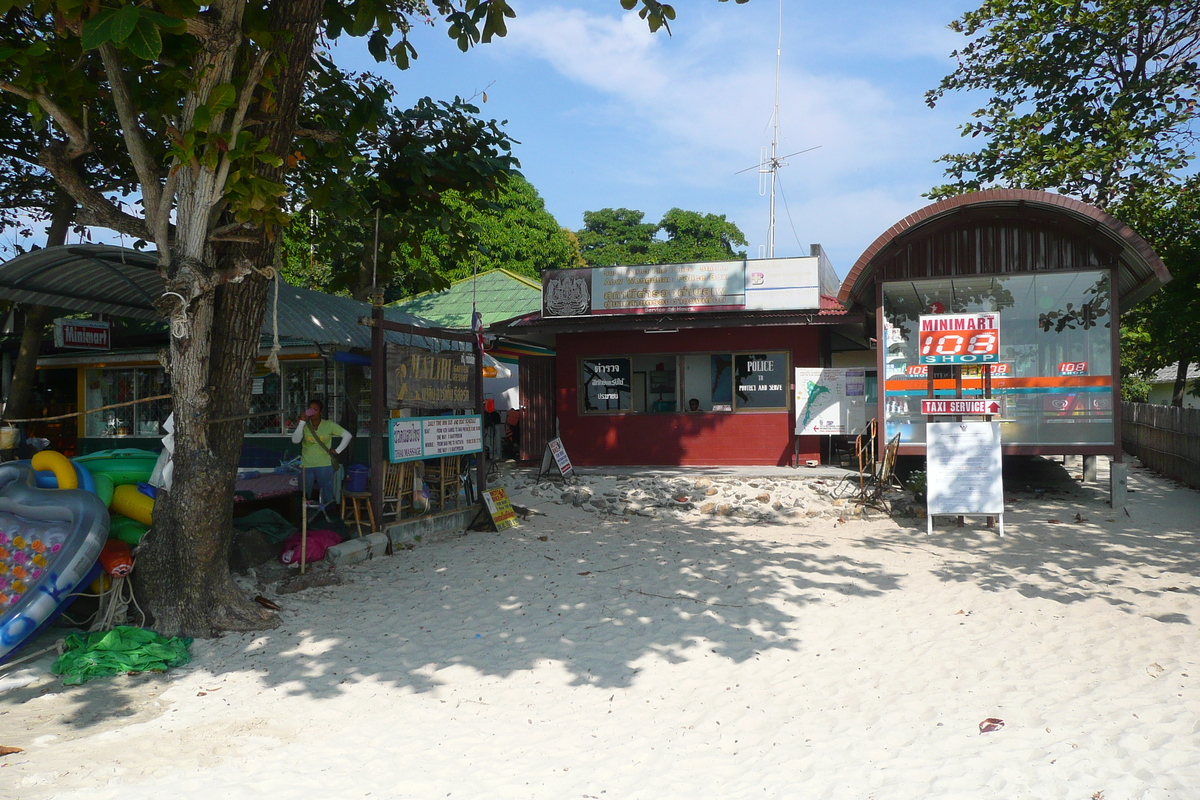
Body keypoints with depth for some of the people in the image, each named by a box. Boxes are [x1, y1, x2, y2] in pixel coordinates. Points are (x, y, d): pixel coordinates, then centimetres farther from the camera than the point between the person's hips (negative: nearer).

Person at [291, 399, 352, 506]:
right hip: (306, 466, 1)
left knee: (327, 498, 2)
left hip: (324, 466, -1)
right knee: (304, 495, 3)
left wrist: (337, 451, -2)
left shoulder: (329, 425, -2)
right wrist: (302, 422, -18)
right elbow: (295, 440, -15)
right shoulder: (304, 425, 1)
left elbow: (347, 435, 1)